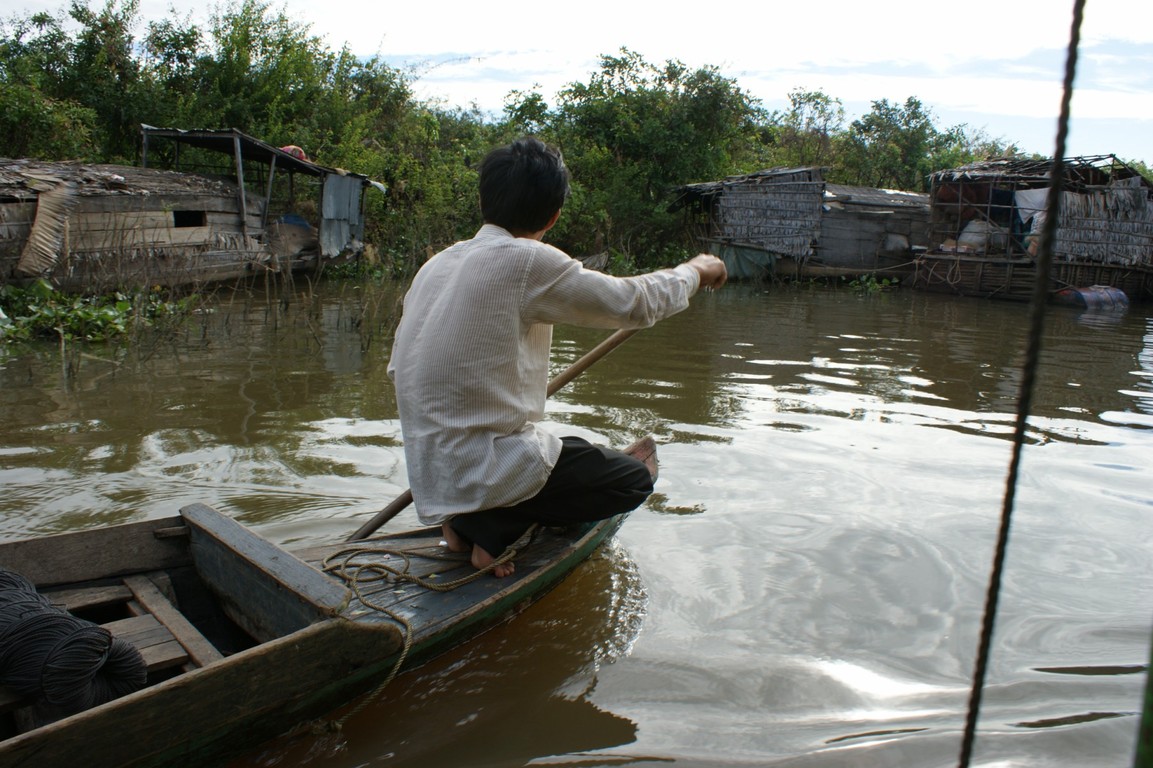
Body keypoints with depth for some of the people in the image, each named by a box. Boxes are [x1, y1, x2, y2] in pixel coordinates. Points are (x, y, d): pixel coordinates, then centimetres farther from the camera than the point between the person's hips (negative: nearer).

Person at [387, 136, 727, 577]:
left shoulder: (435, 265, 8)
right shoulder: (528, 262, -15)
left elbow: (398, 370, 13)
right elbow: (635, 304, -9)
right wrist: (695, 270, 11)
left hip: (429, 472, 8)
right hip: (487, 469, -8)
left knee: (572, 451, 31)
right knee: (633, 480, 8)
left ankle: (467, 520, 10)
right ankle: (491, 529, -2)